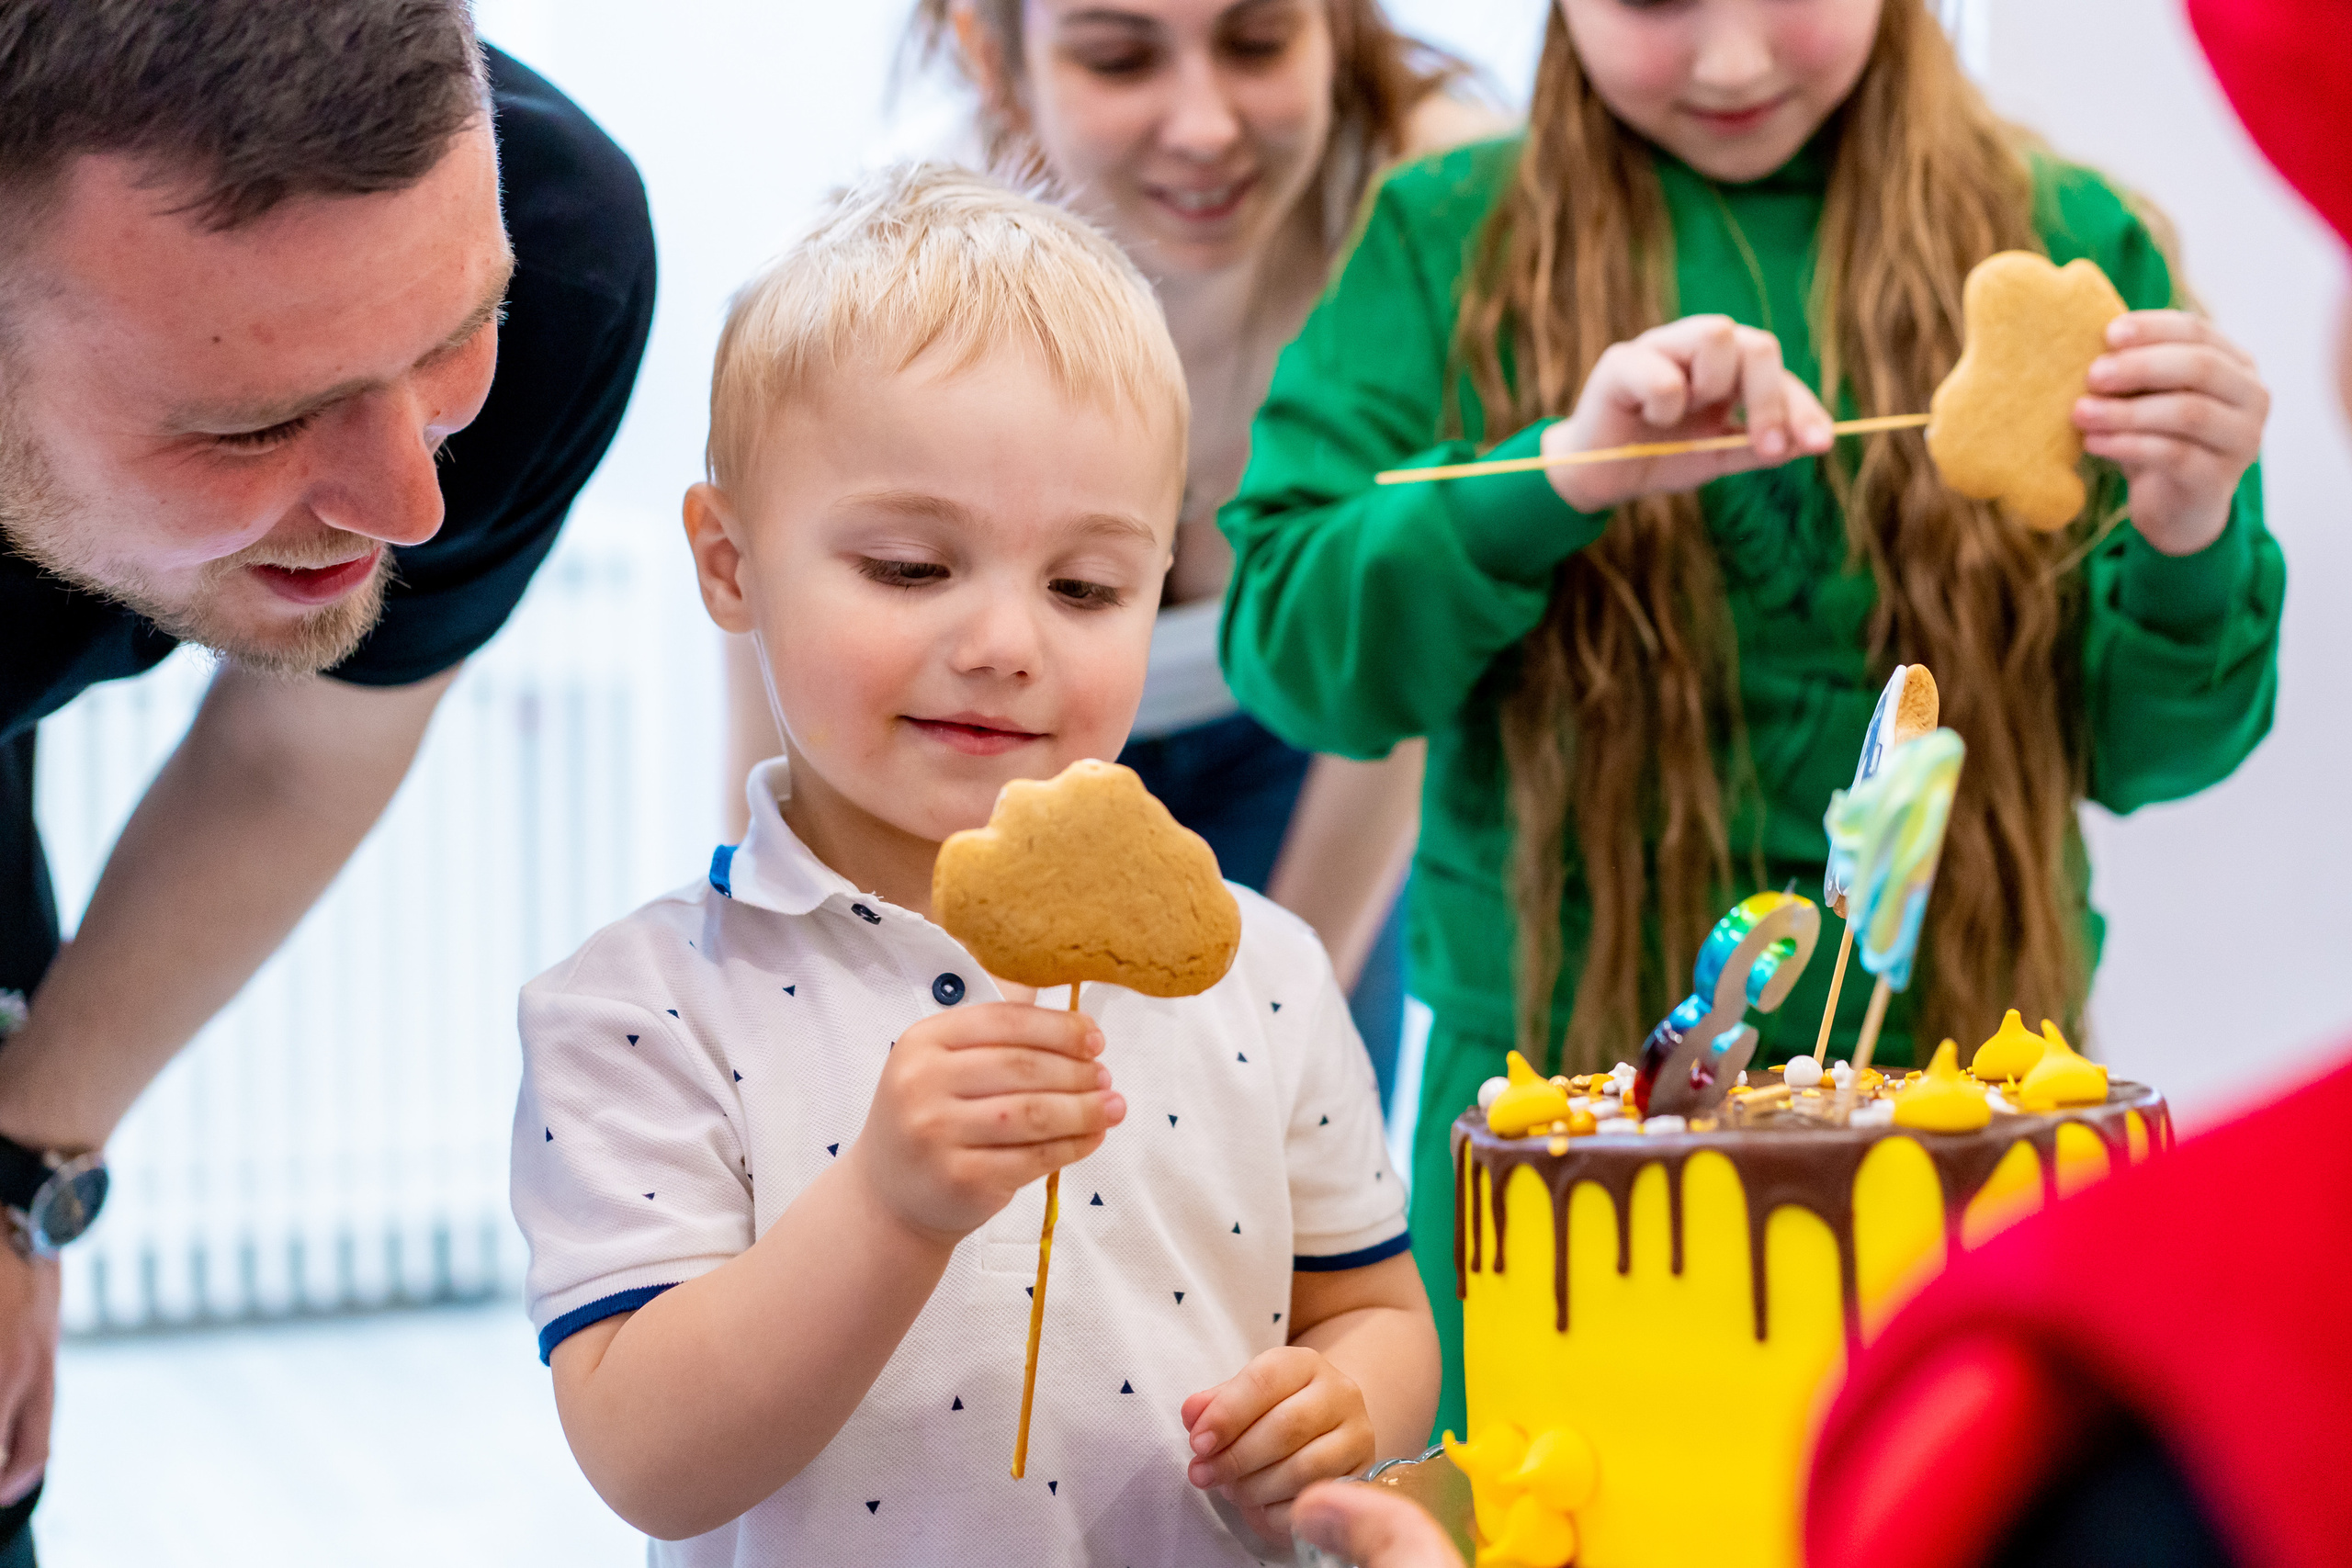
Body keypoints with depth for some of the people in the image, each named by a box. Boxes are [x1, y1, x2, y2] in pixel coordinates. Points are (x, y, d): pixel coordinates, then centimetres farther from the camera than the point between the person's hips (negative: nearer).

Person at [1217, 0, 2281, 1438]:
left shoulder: (2065, 240, 3)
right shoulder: (1445, 240, 2)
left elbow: (2142, 751, 3)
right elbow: (1282, 650, -8)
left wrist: (2192, 543, -17)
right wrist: (1559, 475, -21)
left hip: (1957, 1079, 1)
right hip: (1551, 1078, 0)